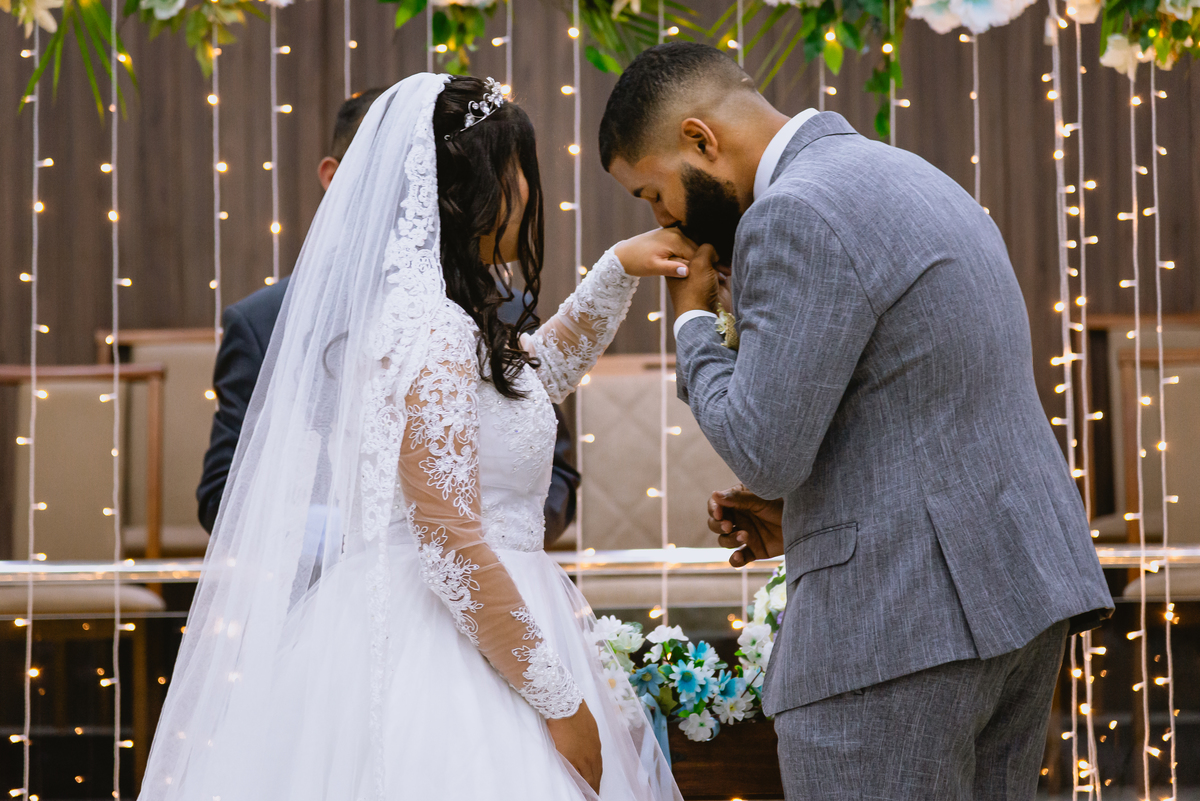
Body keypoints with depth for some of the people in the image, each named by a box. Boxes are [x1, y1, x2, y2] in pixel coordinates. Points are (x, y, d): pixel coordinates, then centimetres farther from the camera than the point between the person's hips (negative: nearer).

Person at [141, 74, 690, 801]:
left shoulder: (405, 309, 11)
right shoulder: (433, 332, -18)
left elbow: (539, 371, 31)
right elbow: (453, 546, -22)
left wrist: (617, 270, 20)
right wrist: (561, 702, -17)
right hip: (445, 655, -10)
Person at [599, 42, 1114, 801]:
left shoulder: (797, 216, -13)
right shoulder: (918, 186, 18)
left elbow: (766, 452, -16)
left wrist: (693, 324, 0)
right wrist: (804, 517, 17)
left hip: (900, 623, -9)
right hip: (1017, 584, 9)